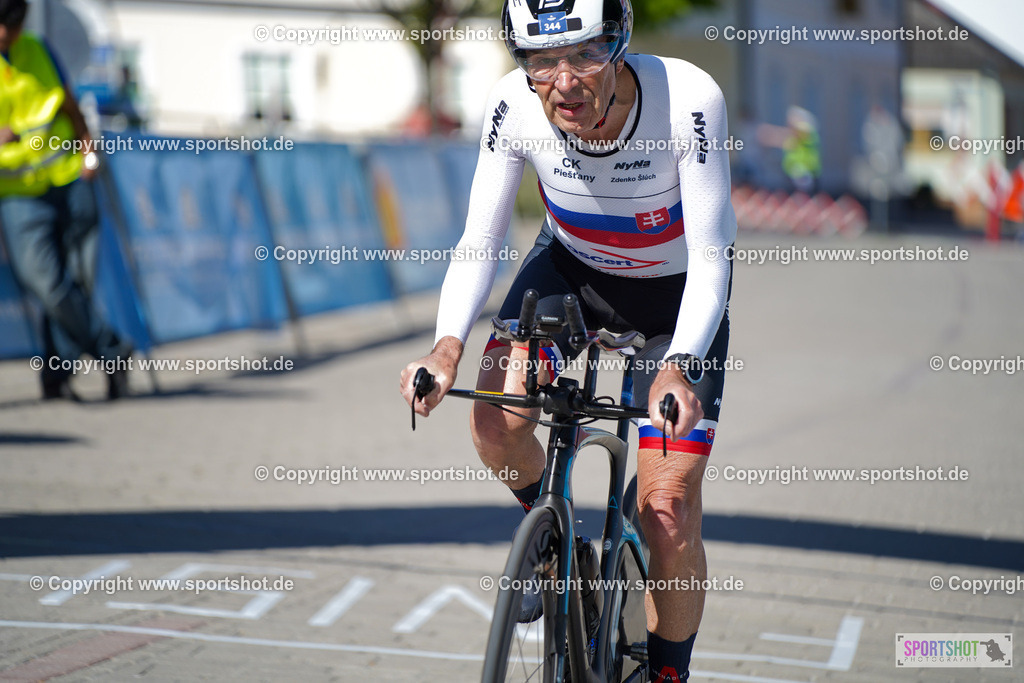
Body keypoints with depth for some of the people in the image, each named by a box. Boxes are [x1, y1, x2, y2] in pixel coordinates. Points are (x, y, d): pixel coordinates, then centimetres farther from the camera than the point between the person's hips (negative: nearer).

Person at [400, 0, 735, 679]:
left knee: (669, 510, -10)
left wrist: (679, 365, -47)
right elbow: (479, 241, -19)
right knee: (495, 424, -23)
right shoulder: (514, 106, -26)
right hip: (572, 268, 2)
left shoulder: (689, 99, -34)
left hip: (677, 291, -2)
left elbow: (709, 258, -31)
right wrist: (449, 345, -37)